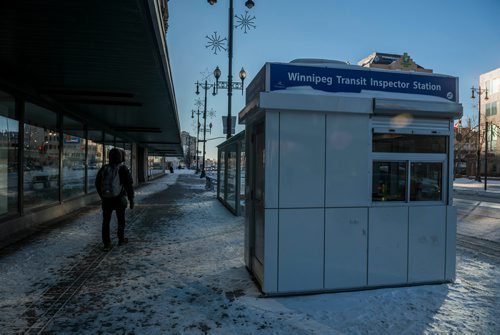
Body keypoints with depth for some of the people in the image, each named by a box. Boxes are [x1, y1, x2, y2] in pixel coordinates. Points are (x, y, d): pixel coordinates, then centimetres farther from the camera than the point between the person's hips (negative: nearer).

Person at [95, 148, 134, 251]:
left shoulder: (103, 169, 0)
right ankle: (121, 239, 27)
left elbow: (97, 184, 11)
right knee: (121, 220, 15)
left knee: (106, 221, 8)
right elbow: (129, 186, -10)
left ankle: (107, 244, 6)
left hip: (106, 200, 2)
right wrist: (131, 200, -2)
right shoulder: (124, 169, -10)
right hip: (119, 199, -2)